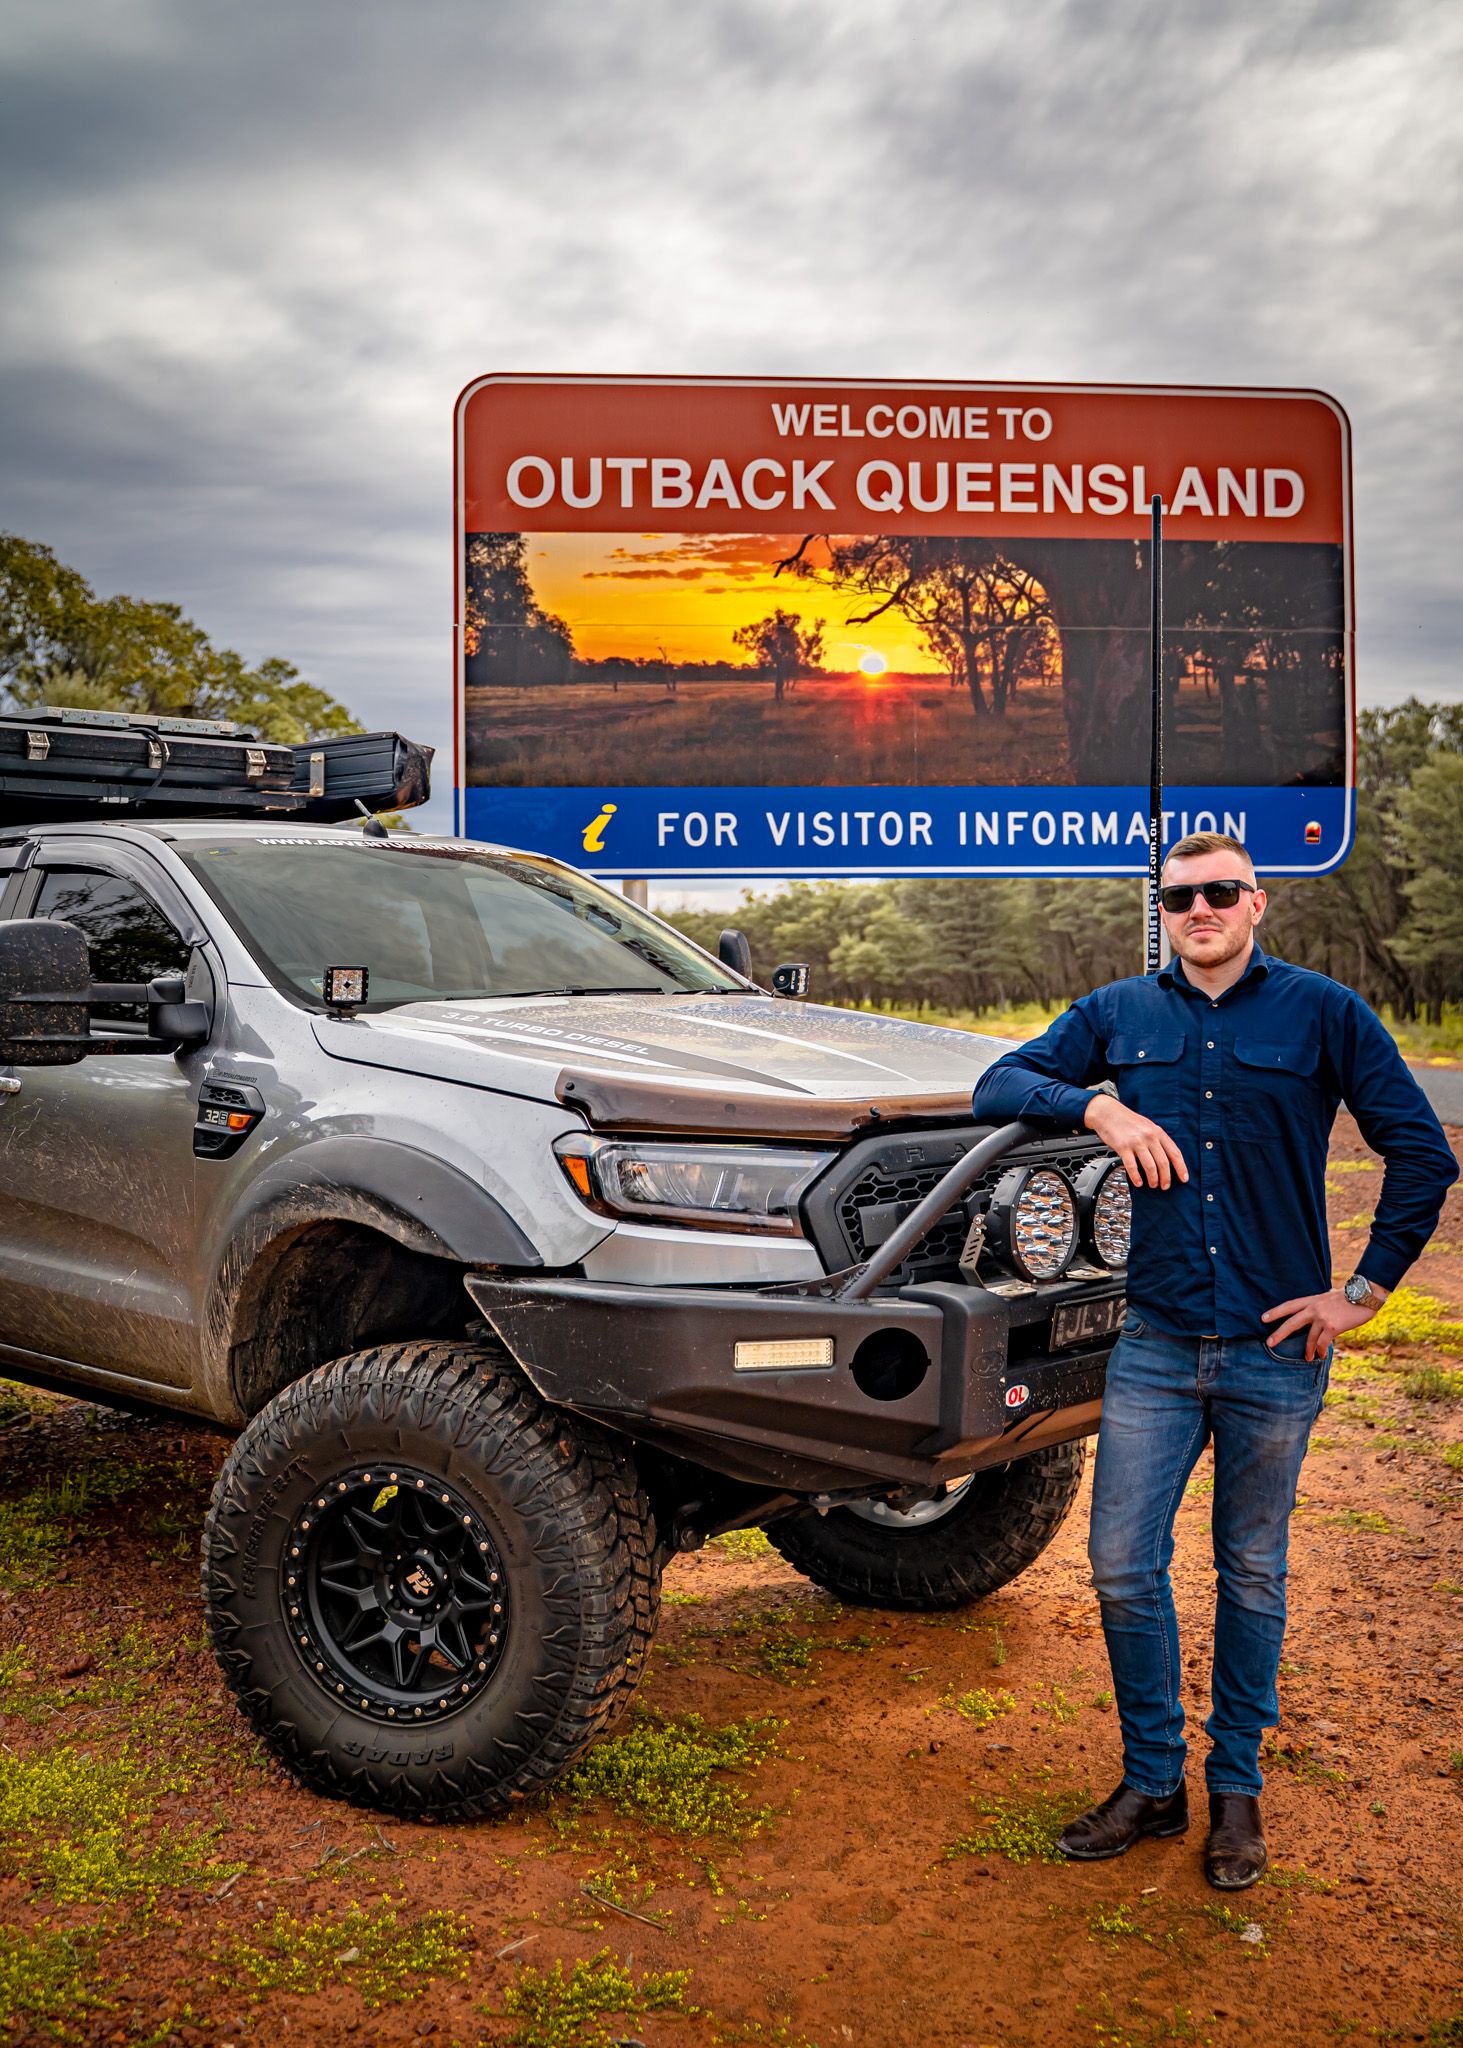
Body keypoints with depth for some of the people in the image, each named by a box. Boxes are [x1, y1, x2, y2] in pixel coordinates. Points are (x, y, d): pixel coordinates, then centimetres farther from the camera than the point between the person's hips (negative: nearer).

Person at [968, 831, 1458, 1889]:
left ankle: (1238, 1789, 28)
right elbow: (998, 1086, 4)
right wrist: (1099, 1106, -14)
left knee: (1252, 1573, 11)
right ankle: (1153, 1781, 22)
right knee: (1123, 1567, 3)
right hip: (1156, 1344, 2)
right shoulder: (1118, 1015, 6)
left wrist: (1364, 1290, -5)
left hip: (1275, 1349, -2)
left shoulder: (1323, 1012, -2)